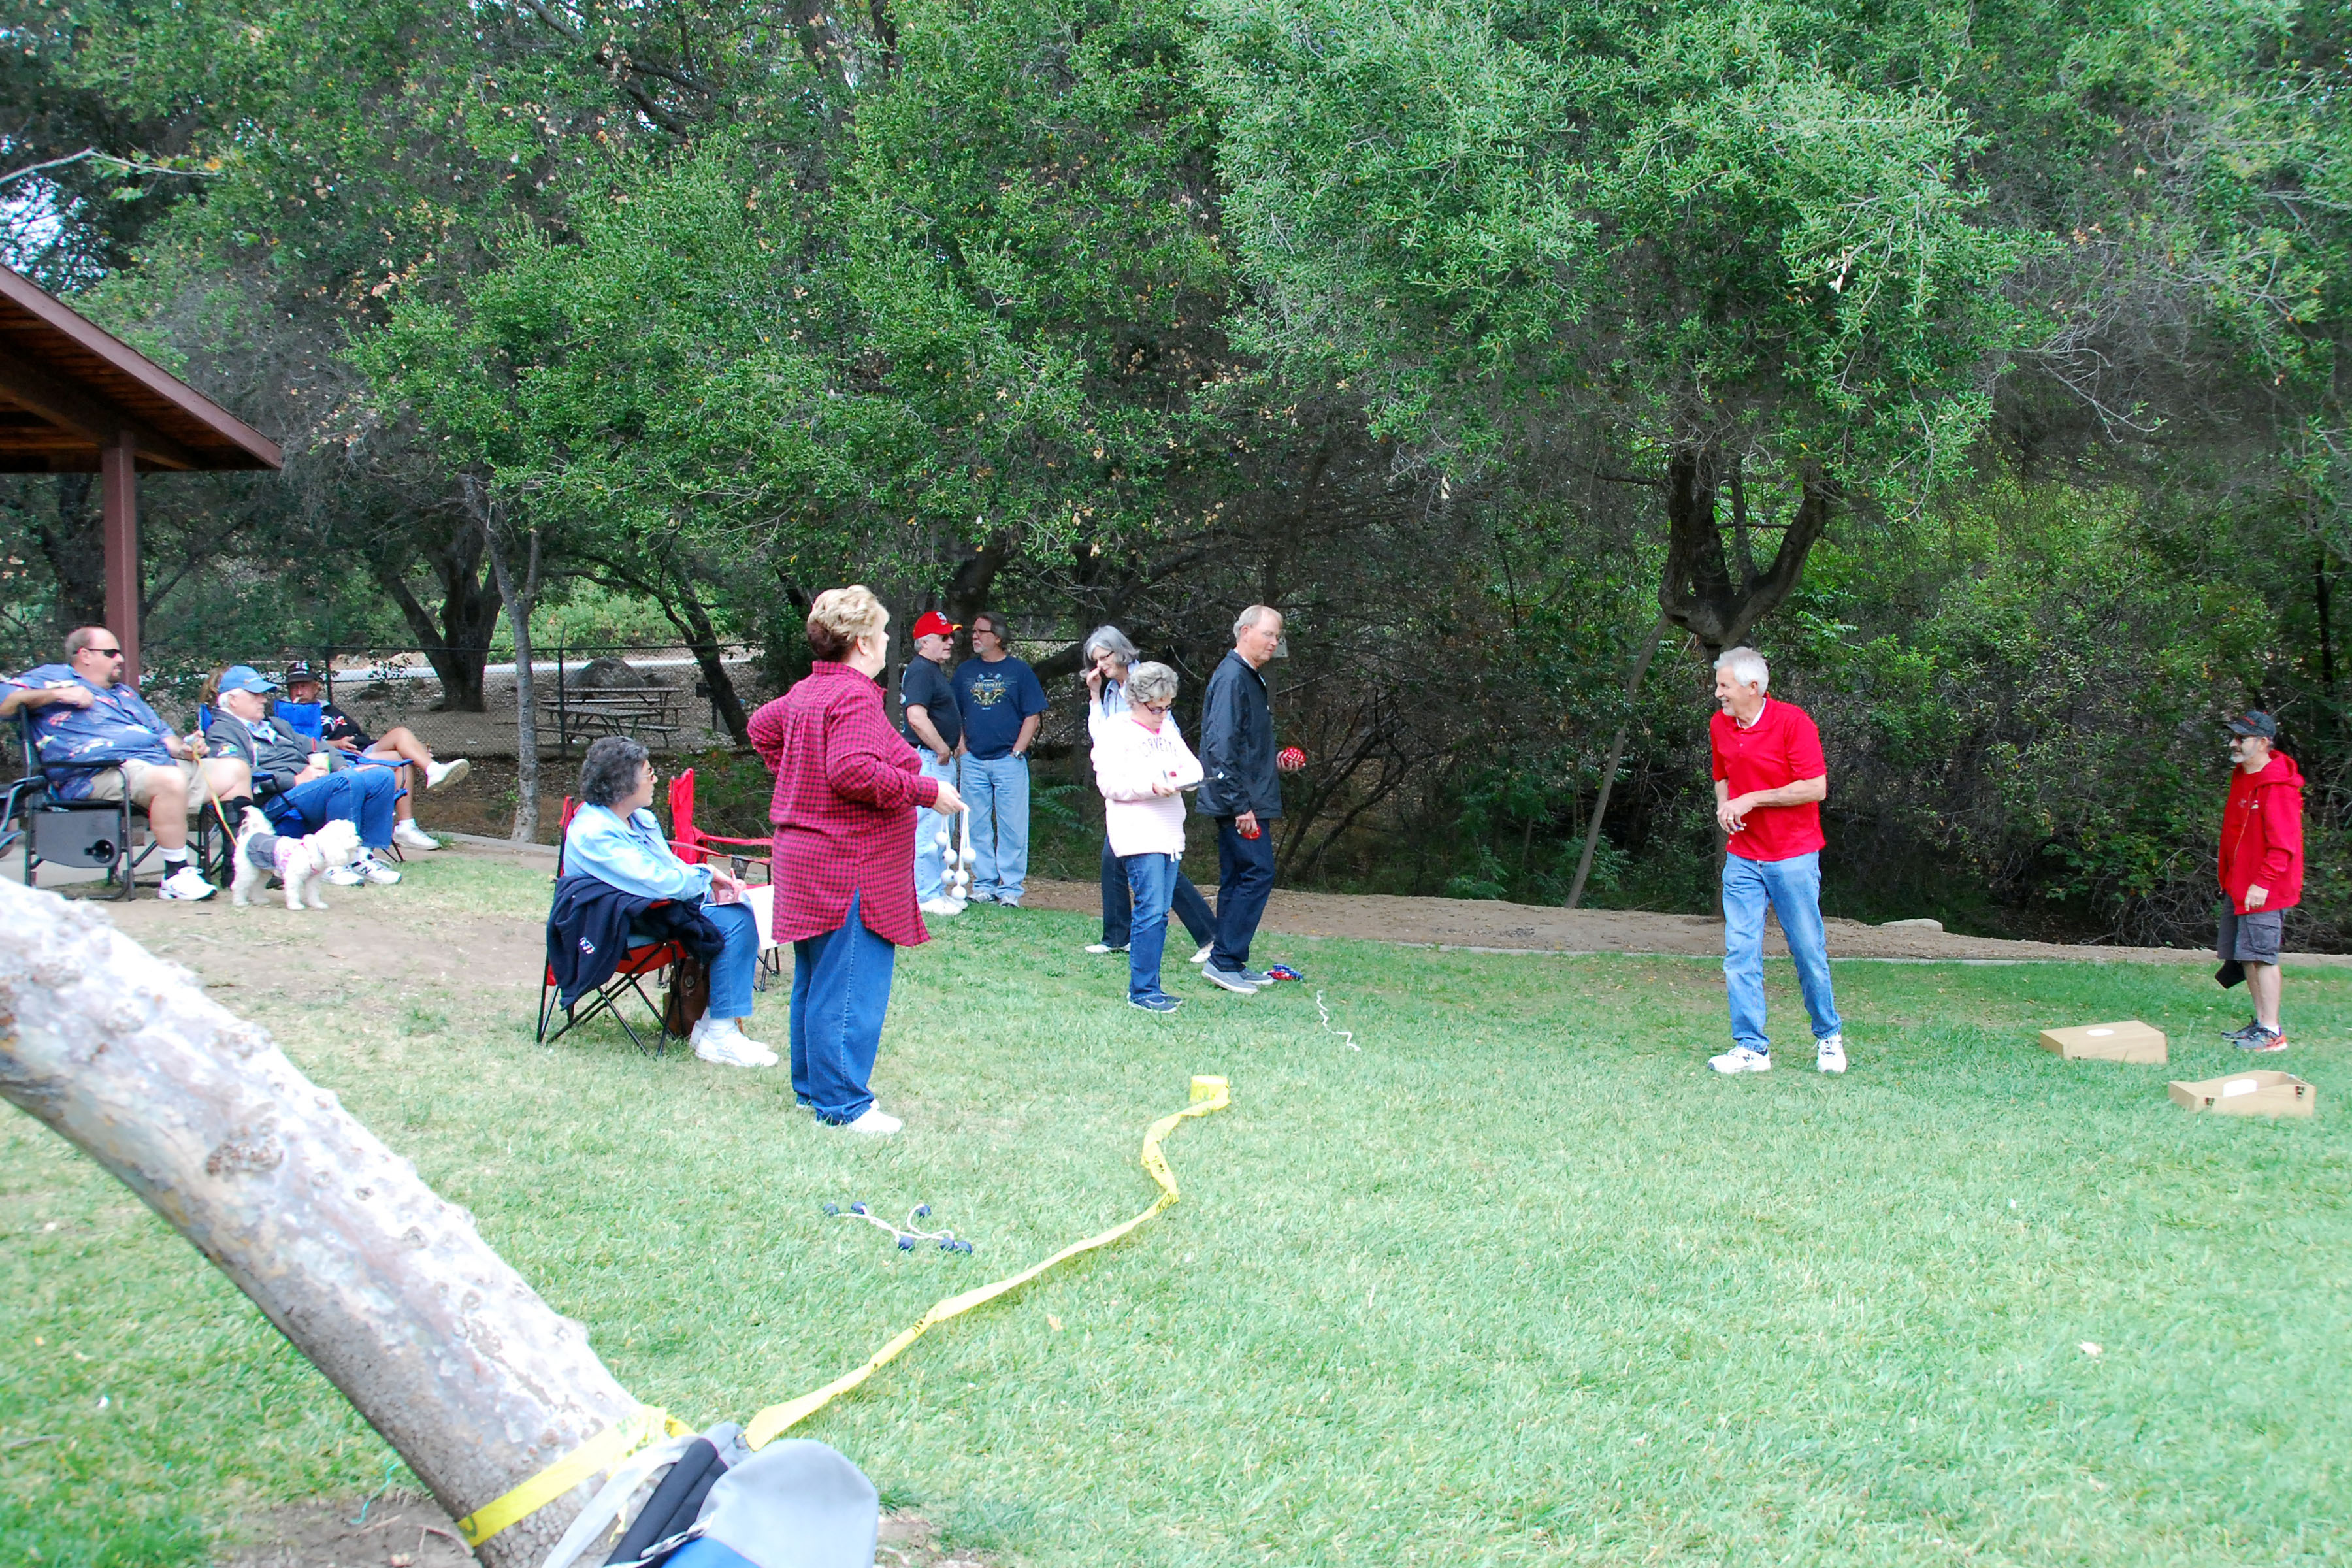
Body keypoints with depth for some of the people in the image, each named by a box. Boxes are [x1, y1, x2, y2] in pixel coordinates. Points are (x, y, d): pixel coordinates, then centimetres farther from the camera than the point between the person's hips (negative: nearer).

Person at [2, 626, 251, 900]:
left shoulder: (124, 692, 33)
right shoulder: (54, 677, 9)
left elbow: (161, 732, 34)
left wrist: (182, 748, 12)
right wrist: (56, 694, -12)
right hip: (101, 772, -9)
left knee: (234, 770, 3)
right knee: (171, 780, -39)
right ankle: (176, 877, -31)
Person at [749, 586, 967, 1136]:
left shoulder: (804, 693, 13)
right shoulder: (855, 697, -19)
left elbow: (761, 726, 30)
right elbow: (855, 772, -30)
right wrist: (926, 791, -21)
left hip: (805, 860, 11)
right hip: (850, 867, -11)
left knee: (815, 981, 19)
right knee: (850, 987, -6)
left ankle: (813, 1085, 29)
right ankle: (842, 1103, -4)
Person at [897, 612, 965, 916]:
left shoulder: (936, 671, 19)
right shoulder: (920, 670, -15)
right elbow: (916, 716, -26)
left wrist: (958, 746, 20)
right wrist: (943, 750, -18)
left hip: (942, 759, 11)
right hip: (927, 760, -11)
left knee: (941, 831, 14)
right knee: (928, 829, -9)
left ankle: (938, 891, 21)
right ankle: (926, 896, -6)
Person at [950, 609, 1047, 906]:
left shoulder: (1019, 670, 3)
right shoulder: (965, 671, 12)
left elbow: (1033, 715, 1)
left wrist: (1017, 752, -6)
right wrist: (962, 748, 3)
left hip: (1009, 760, -3)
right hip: (974, 760, 3)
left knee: (1012, 826, -4)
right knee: (978, 827, 5)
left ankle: (1011, 887, 0)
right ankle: (984, 884, 12)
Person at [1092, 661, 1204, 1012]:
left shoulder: (1168, 728, 18)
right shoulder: (1116, 731, -3)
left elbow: (1192, 765, 18)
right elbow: (1109, 783, -10)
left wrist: (1182, 778, -5)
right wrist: (1152, 786, -21)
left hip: (1170, 835, 7)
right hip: (1138, 835, -7)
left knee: (1159, 912, 7)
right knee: (1151, 911, -13)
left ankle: (1148, 987, 12)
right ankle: (1142, 990, -9)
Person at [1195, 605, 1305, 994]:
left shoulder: (1250, 679, 18)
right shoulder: (1232, 678, -14)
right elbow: (1222, 747, -21)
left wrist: (1276, 764, 14)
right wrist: (1241, 805, -23)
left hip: (1247, 801, 10)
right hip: (1240, 803, -10)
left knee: (1237, 878, 11)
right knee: (1258, 873, -11)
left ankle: (1230, 963, 16)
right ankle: (1225, 960, -9)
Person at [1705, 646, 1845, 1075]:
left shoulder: (1793, 721, -12)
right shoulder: (1719, 726, 7)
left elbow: (1816, 788, -15)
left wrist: (1752, 800, -15)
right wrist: (1724, 806, 1)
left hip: (1793, 855, -5)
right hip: (1743, 858, 5)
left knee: (1809, 951, 2)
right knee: (1740, 952, -3)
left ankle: (1829, 1038, 20)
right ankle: (1751, 1047, 1)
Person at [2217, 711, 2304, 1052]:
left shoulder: (2278, 787, -18)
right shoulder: (2241, 777, 12)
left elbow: (2284, 845, -21)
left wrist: (2262, 883, -24)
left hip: (2263, 890, -9)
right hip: (2238, 885, 10)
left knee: (2260, 955, -8)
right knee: (2245, 956, 12)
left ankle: (2272, 1032, -4)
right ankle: (2262, 1022, 22)